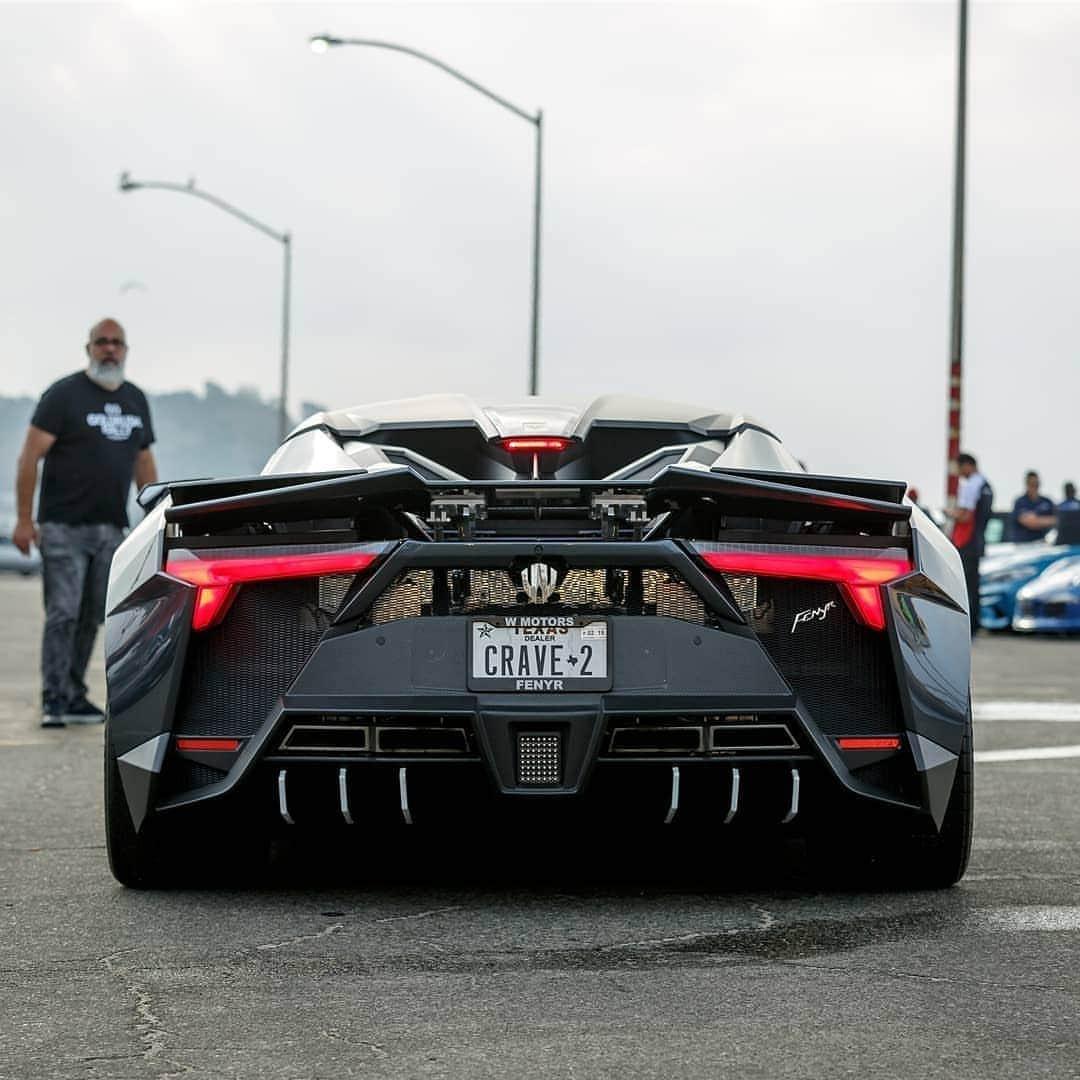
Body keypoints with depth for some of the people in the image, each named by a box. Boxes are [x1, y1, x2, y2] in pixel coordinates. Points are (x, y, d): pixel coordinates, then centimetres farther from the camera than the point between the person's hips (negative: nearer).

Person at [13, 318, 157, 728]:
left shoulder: (136, 399, 13)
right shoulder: (64, 395, -5)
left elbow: (144, 462, 21)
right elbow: (29, 457, -8)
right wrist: (24, 520, -14)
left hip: (110, 529, 6)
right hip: (63, 526, -5)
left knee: (91, 617, 8)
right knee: (63, 613, -8)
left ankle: (74, 696, 16)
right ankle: (54, 701, -6)